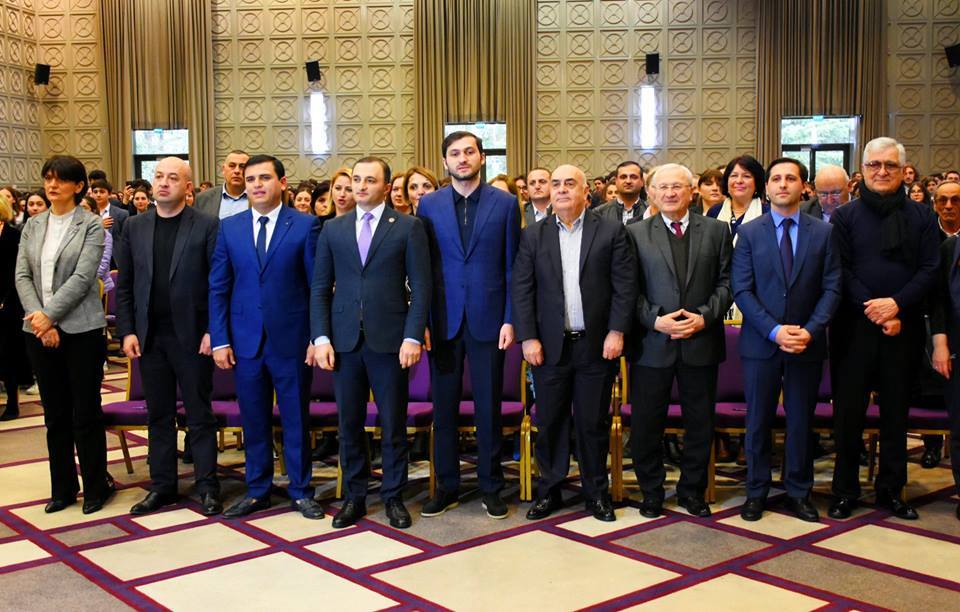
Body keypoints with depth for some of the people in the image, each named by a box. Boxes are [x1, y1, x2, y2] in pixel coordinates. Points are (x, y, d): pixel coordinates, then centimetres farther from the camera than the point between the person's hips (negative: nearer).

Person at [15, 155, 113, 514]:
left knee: (86, 413, 1)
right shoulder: (32, 226, 11)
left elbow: (82, 278, -12)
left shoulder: (91, 226, -3)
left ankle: (96, 487, 14)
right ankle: (63, 488, 22)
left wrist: (50, 315, -18)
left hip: (81, 330, -4)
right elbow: (22, 276, 4)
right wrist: (38, 318, -10)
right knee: (55, 414, 11)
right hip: (39, 331, 5)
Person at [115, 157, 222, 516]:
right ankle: (162, 486, 21)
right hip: (149, 336, 4)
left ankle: (207, 487, 13)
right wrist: (127, 331, 0)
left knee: (199, 415, 4)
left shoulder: (207, 226, -4)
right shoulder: (134, 227, 8)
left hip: (191, 336, -4)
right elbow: (124, 285, 9)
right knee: (159, 415, 12)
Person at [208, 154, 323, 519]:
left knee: (296, 420, 7)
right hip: (245, 339, 2)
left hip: (291, 338, -2)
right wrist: (219, 340, 0)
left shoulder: (305, 226, -2)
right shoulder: (229, 228, 6)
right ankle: (257, 491, 25)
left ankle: (300, 491, 21)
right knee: (254, 420, 11)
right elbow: (218, 288, 6)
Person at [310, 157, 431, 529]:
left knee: (393, 423, 5)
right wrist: (320, 337, -2)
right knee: (349, 422, 9)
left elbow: (420, 286, -3)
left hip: (390, 340, -2)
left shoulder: (408, 227, 2)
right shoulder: (333, 230, 10)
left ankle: (393, 496, 20)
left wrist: (413, 336, -11)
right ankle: (354, 496, 22)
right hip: (343, 340, 3)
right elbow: (320, 288, 9)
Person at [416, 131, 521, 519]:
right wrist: (421, 321, -2)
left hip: (488, 319, -1)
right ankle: (447, 486, 21)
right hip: (443, 320, 1)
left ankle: (491, 487, 20)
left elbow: (512, 266, 1)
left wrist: (509, 319, -5)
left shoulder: (505, 203, 2)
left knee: (488, 407, 6)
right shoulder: (429, 205, 5)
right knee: (443, 407, 8)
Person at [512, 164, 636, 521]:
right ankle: (549, 492, 21)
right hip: (550, 346, 1)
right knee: (549, 422, 8)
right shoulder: (534, 236, 6)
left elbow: (625, 286, -1)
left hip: (597, 344, -1)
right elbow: (521, 289, 2)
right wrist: (528, 338, -6)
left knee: (594, 423, 7)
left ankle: (596, 492, 21)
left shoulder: (611, 231, 2)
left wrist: (617, 332, -9)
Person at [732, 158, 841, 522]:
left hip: (807, 343, 1)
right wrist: (774, 330, -15)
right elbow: (742, 290, -4)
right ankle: (756, 492, 20)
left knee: (801, 421, 10)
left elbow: (831, 288, 0)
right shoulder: (750, 233, 1)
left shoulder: (823, 232, 3)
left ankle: (798, 493, 23)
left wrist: (810, 330, -14)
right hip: (761, 343, -1)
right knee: (758, 421, 7)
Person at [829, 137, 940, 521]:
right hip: (855, 327, -1)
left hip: (903, 327, 2)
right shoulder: (845, 217, 3)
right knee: (849, 410, 3)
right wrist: (875, 311, -13)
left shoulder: (921, 217, 7)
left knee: (896, 410, 10)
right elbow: (842, 272, -3)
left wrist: (897, 304, -15)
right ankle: (845, 491, 15)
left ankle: (891, 491, 22)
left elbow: (929, 270, 0)